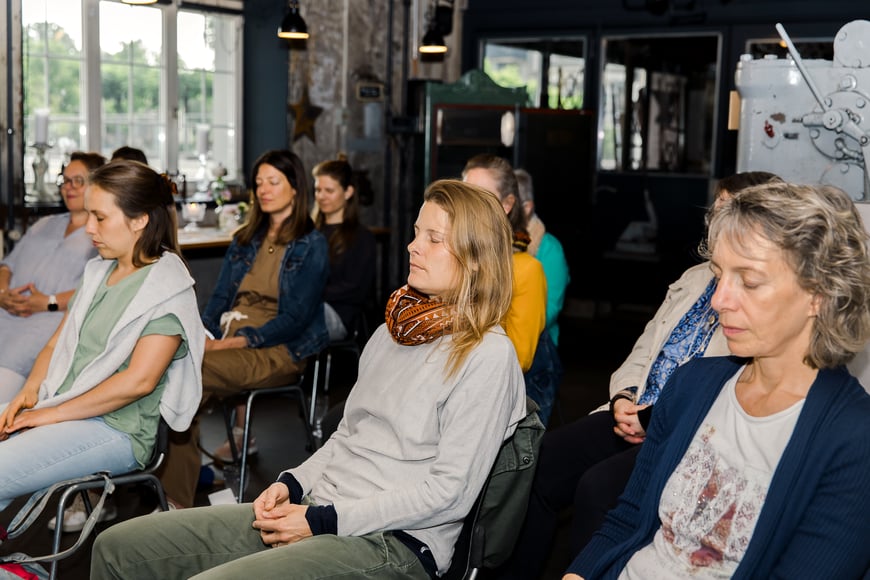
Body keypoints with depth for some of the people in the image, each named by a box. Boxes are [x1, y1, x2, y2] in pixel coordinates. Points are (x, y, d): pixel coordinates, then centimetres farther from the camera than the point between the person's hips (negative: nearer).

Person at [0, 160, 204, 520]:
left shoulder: (167, 288, -9)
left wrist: (52, 413, -15)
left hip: (116, 429, -7)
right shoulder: (97, 272, 15)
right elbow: (57, 344, 19)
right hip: (57, 412, 7)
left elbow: (138, 380, -18)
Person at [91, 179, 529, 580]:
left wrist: (322, 521, -14)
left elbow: (449, 492, -15)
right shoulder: (391, 332, 16)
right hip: (318, 511, 8)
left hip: (393, 543, -8)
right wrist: (292, 484, 3)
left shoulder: (488, 357, -11)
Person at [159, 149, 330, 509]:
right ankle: (175, 499, -27)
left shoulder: (311, 245, 0)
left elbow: (294, 319, -8)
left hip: (280, 350, -5)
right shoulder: (245, 239, 21)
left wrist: (235, 341, -18)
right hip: (229, 338, 6)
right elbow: (220, 298, 17)